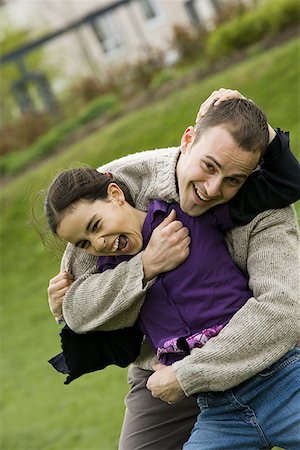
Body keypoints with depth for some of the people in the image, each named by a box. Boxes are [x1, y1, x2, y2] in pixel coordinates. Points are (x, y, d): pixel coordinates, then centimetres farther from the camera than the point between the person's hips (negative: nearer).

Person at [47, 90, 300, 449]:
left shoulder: (266, 210, -25)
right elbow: (78, 310, -17)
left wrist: (187, 375, -40)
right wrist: (145, 268, -34)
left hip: (251, 365, -1)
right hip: (159, 375, 1)